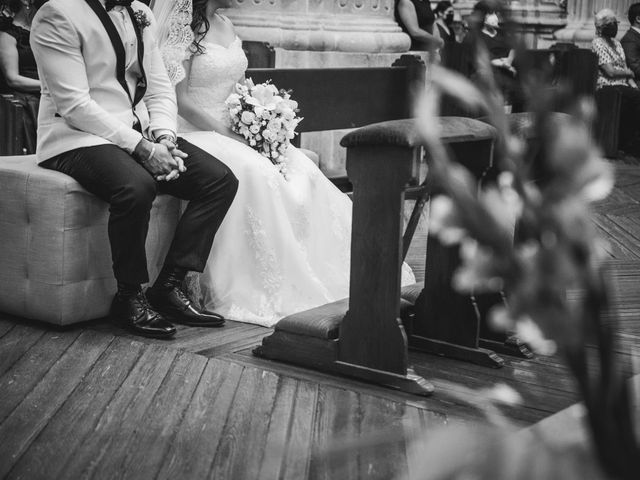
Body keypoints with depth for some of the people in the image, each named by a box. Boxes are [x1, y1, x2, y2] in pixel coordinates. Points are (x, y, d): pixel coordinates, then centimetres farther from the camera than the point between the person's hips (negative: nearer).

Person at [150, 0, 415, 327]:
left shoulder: (226, 27, 16)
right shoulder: (182, 31, -8)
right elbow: (181, 101, -13)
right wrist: (229, 135, -18)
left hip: (237, 131, 7)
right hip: (198, 132, -7)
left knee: (302, 171, -14)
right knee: (255, 172, -33)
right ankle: (268, 290, -28)